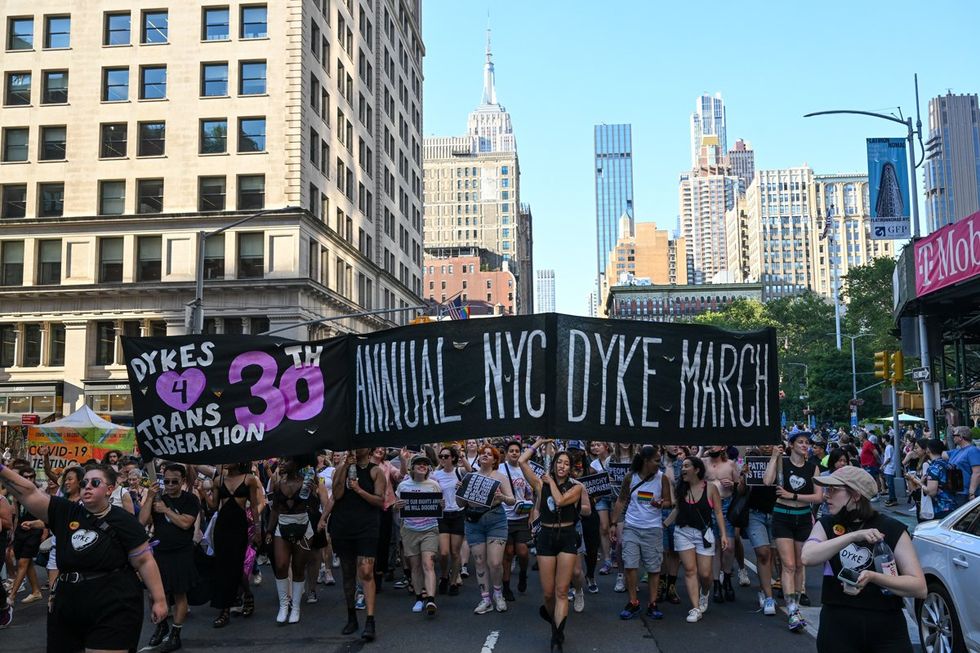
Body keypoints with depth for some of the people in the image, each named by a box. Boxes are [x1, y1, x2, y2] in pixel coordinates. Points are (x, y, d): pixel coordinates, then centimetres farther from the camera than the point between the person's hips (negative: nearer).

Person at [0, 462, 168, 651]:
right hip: (66, 607, 5)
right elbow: (29, 493, -5)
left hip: (113, 609, -5)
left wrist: (159, 599, -7)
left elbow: (145, 561, -6)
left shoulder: (123, 521, -7)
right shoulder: (65, 512, 4)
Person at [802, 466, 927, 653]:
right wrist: (853, 536, -24)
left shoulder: (892, 530, -2)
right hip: (837, 628, 1)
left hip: (887, 631, -1)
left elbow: (920, 588, -9)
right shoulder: (826, 525, 3)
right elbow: (808, 557, -18)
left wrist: (872, 577, -22)